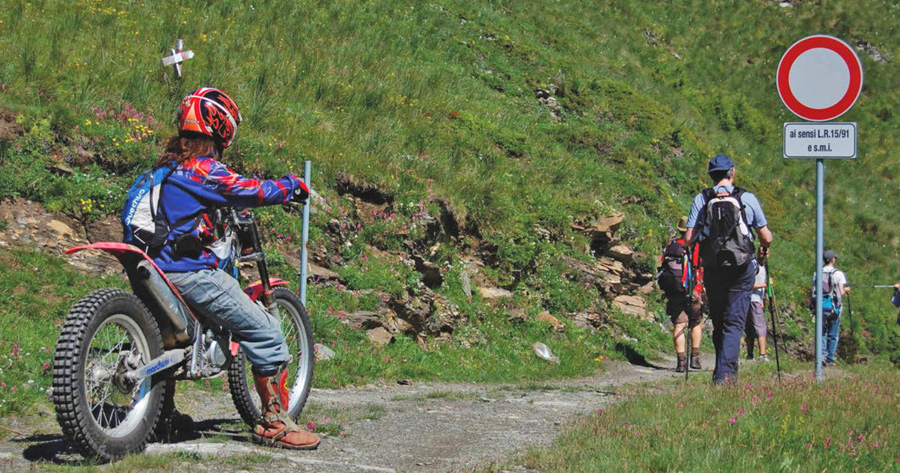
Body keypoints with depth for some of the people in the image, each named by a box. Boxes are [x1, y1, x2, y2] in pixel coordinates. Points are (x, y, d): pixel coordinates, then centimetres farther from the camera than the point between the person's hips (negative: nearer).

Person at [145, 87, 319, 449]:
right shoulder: (203, 169, -13)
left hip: (161, 267, 10)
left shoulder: (166, 165, 13)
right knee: (265, 334, -6)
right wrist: (293, 185, 1)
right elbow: (251, 192, -15)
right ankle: (274, 422, -5)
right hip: (192, 273, -10)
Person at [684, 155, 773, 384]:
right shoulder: (747, 199, -1)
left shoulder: (701, 200, 0)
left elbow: (689, 238, -3)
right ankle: (725, 372, -14)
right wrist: (764, 247, 24)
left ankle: (723, 369, 23)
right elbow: (766, 237, 1)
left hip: (713, 269, 2)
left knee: (718, 323, 15)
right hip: (741, 269, -1)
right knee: (734, 322, -1)